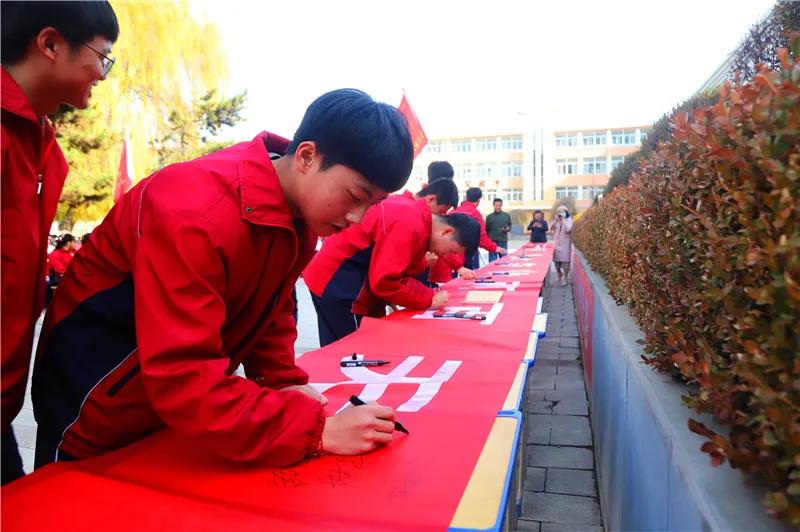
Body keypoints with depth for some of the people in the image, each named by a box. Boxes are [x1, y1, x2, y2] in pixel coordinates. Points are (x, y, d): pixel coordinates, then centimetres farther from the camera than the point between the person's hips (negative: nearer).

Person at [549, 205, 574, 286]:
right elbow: (552, 230, 17)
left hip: (565, 244, -4)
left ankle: (564, 278, 1)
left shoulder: (568, 220, -6)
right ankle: (559, 276, 25)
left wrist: (563, 219, -22)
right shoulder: (556, 220, 7)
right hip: (556, 244, 4)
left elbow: (568, 229, -23)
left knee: (565, 262, -8)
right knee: (557, 261, 6)